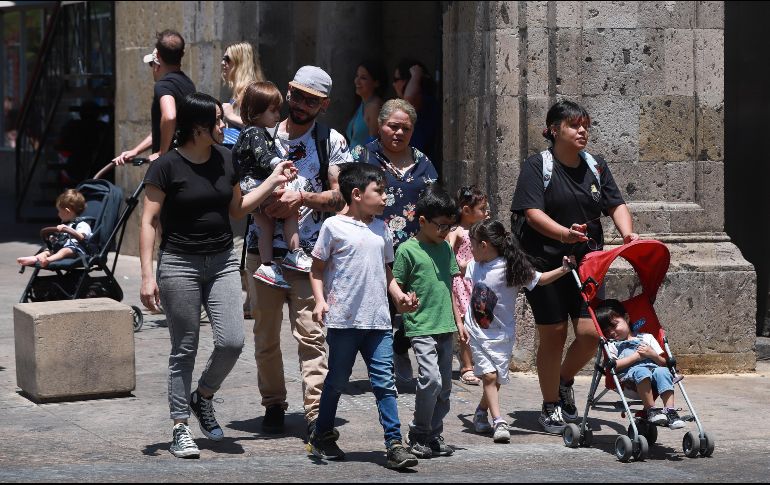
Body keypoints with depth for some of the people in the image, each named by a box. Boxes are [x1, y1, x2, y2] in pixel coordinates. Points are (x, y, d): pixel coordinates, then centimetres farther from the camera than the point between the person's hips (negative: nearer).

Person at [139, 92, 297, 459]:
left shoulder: (224, 160, 7)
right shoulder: (167, 166, -10)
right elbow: (149, 221, -9)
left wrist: (273, 182, 10)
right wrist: (147, 275, -15)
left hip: (222, 262, 5)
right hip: (179, 264, -5)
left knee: (232, 341, -8)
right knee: (184, 349, 1)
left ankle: (203, 398, 19)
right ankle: (180, 429, 11)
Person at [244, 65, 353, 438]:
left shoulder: (332, 142, 6)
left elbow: (340, 197, 0)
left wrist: (302, 198, -14)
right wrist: (265, 198, -7)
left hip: (308, 252, -2)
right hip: (262, 249, 3)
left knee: (310, 333, -11)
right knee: (266, 334, 8)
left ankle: (316, 412, -10)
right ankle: (273, 405, 21)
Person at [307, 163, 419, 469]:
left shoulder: (382, 230, 13)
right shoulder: (334, 226, -2)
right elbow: (318, 269, 1)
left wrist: (399, 296, 6)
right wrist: (320, 300, -12)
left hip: (378, 320, 4)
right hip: (344, 319, -4)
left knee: (384, 381, -2)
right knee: (337, 381, 8)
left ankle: (394, 444, -3)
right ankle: (322, 437, 25)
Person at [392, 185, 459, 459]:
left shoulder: (445, 248, 12)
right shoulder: (407, 250, -6)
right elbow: (396, 288, -2)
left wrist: (458, 321, 18)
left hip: (445, 327, 7)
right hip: (421, 327, -7)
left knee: (444, 386, 7)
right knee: (431, 378, -18)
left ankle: (434, 434, 18)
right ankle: (418, 435, -3)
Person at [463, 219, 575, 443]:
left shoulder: (510, 268, -14)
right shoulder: (474, 265, 3)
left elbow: (540, 280, -10)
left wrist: (563, 270, -20)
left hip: (501, 334, -3)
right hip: (477, 332, 3)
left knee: (496, 379, 2)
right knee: (489, 376, -10)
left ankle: (481, 413, 27)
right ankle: (499, 422, -13)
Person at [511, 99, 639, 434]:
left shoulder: (595, 166, 10)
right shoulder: (537, 167, -6)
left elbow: (616, 205, 5)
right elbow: (533, 214, -17)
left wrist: (627, 233, -17)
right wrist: (565, 234, -35)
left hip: (586, 262, 4)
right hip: (545, 264, -4)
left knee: (590, 332, -4)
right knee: (553, 334, 1)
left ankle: (565, 381, 26)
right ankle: (550, 406, 17)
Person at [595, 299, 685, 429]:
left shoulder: (646, 338, 27)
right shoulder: (612, 344, 21)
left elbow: (663, 362, 21)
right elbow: (612, 366, 0)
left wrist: (652, 354, 0)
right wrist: (636, 356, -3)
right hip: (628, 377, -2)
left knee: (663, 371, -32)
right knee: (641, 372, -37)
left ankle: (670, 411, -42)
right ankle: (651, 410, -35)